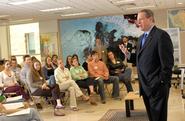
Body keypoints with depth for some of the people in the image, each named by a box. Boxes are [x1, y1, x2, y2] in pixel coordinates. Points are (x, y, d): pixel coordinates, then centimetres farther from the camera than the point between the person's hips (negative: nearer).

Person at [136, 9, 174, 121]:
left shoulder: (161, 35, -13)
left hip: (157, 86, -8)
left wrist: (163, 83, -17)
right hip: (145, 86, 8)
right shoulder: (142, 37, 15)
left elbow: (167, 62, -17)